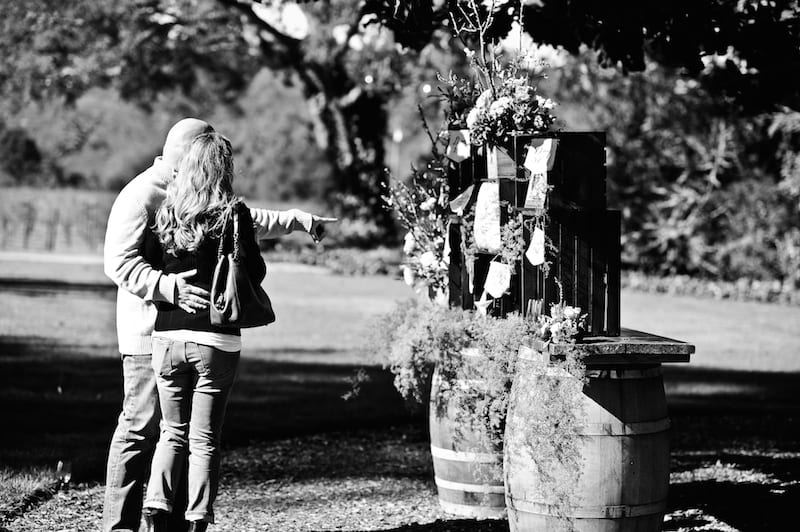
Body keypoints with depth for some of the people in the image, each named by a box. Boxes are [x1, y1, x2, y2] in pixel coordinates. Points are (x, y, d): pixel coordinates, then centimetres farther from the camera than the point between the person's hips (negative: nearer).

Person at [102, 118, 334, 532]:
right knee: (141, 428, -7)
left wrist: (294, 219, 33)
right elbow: (119, 262, -21)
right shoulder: (141, 196, -12)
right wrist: (169, 286, -34)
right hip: (150, 333, -9)